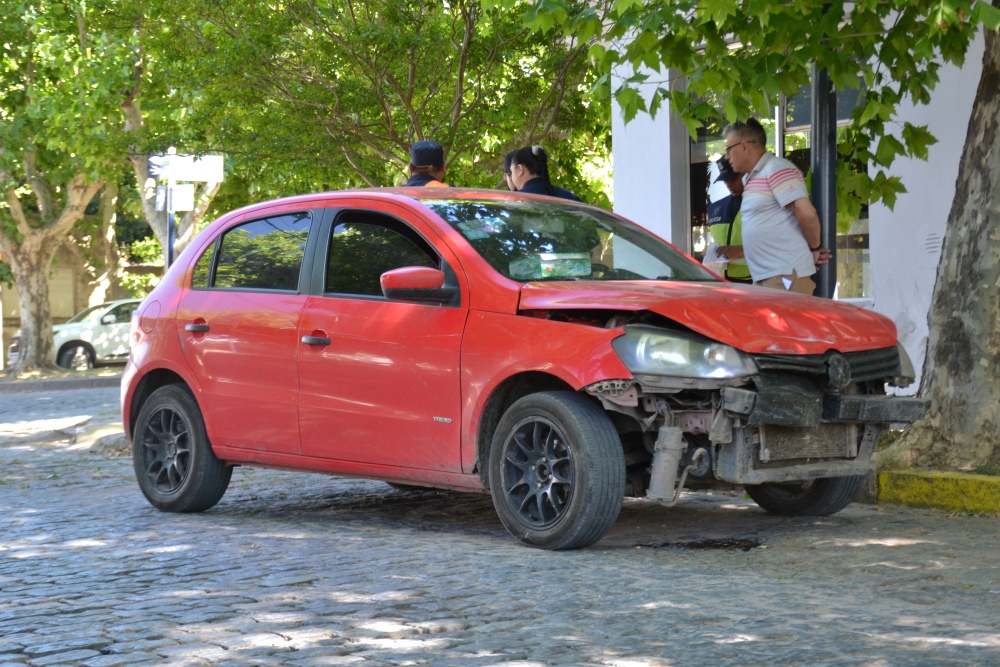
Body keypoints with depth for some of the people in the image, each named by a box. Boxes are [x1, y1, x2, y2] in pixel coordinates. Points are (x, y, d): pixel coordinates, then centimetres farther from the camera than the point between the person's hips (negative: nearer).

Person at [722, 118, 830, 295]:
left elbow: (807, 214, -17)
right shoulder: (750, 178, 19)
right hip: (763, 276, 9)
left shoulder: (777, 169, -10)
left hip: (786, 275, -9)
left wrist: (815, 248, -4)